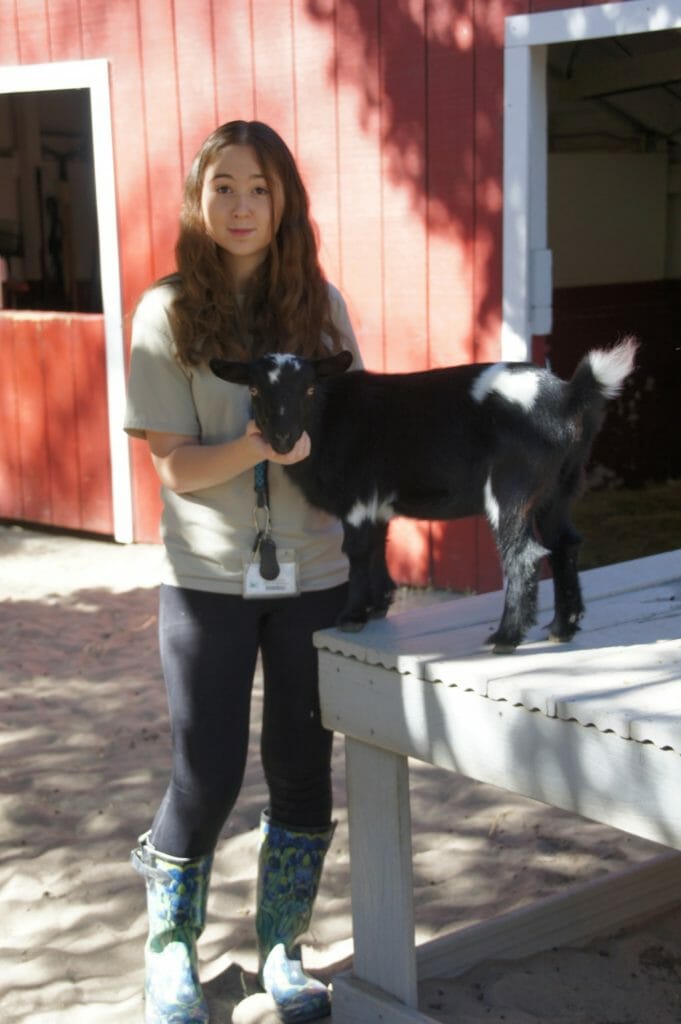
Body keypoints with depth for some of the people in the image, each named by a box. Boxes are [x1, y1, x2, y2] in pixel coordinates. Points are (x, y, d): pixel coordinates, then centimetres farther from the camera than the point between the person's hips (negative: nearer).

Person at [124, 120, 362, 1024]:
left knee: (303, 768, 8)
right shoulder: (169, 312, -5)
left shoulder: (320, 304, 3)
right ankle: (171, 950, 26)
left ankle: (281, 949, 28)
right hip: (210, 578, -2)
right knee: (206, 777, 2)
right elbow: (175, 468, -9)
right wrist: (257, 447, -26)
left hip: (314, 575, 3)